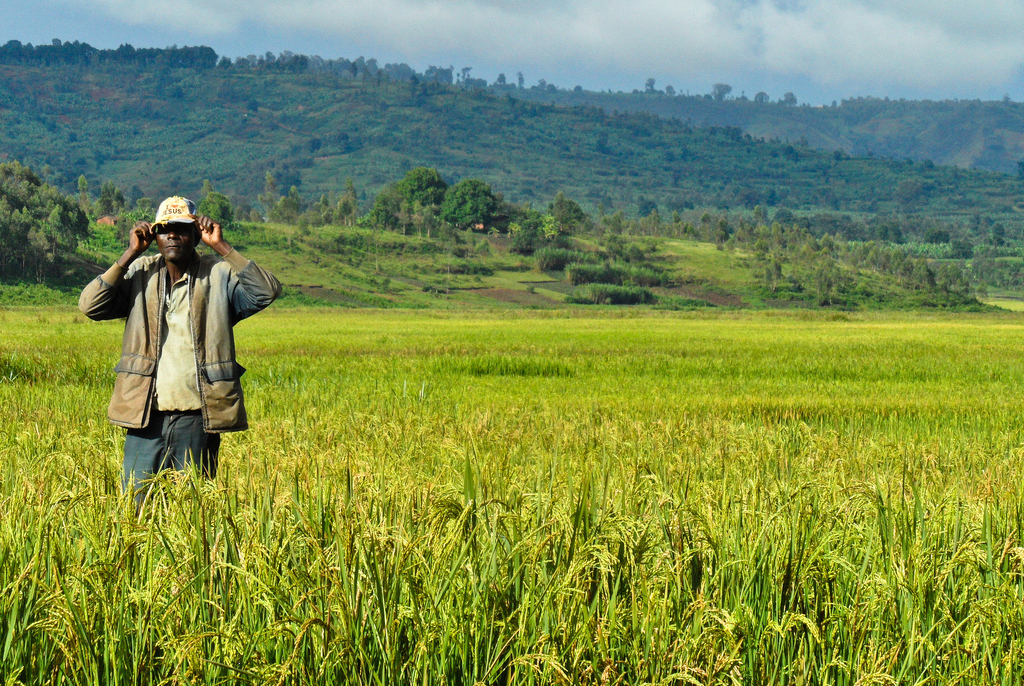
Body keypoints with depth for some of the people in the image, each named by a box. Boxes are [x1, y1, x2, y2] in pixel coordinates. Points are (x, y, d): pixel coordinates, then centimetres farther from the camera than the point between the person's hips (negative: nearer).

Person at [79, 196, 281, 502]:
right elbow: (90, 305, -5)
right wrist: (131, 253, -8)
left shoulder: (219, 275, 2)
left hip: (197, 418, -1)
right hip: (146, 416, 1)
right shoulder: (139, 273, 7)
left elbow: (267, 292, -14)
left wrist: (221, 246, -15)